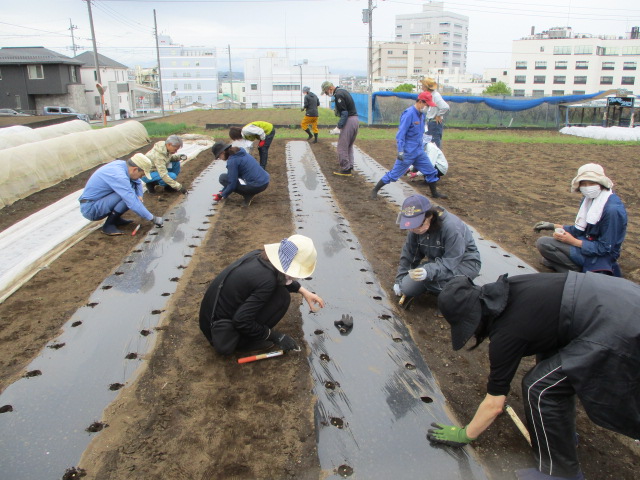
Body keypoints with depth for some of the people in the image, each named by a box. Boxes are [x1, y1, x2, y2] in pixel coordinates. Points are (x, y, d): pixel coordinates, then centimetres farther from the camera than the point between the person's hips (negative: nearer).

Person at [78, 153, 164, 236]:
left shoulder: (122, 164, -2)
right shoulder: (118, 175, -29)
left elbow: (137, 182, 18)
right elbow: (133, 203, -31)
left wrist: (139, 196, 0)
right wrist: (153, 218, -25)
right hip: (90, 209, -9)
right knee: (127, 196, -24)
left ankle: (115, 219, 9)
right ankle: (108, 225, -11)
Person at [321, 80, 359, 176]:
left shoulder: (338, 95, -13)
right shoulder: (343, 91, 18)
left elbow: (344, 113, -19)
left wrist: (339, 127, -19)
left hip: (349, 121, -10)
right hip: (355, 120, 10)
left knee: (342, 146, -3)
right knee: (349, 146, 18)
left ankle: (345, 169, 1)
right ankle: (349, 167, 22)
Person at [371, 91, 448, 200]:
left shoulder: (421, 114, 9)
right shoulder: (409, 114, -18)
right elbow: (400, 134, -21)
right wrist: (400, 151, -25)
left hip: (419, 152, 8)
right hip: (407, 153, -8)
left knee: (431, 171, 12)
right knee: (394, 173, -3)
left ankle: (434, 193, 29)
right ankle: (375, 190, 10)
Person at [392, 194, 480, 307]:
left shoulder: (451, 227, -31)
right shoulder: (416, 227, -12)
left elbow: (451, 262, -34)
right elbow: (408, 253, -2)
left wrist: (428, 271, -51)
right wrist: (399, 280, -1)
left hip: (464, 263, -5)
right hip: (436, 260, 6)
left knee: (431, 276, -34)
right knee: (407, 287, -15)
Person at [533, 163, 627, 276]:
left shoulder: (612, 209, -25)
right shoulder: (589, 199, 2)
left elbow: (604, 248, -21)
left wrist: (572, 241, -19)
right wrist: (554, 226, 5)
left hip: (600, 257, -9)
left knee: (543, 243, -21)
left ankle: (578, 270, -11)